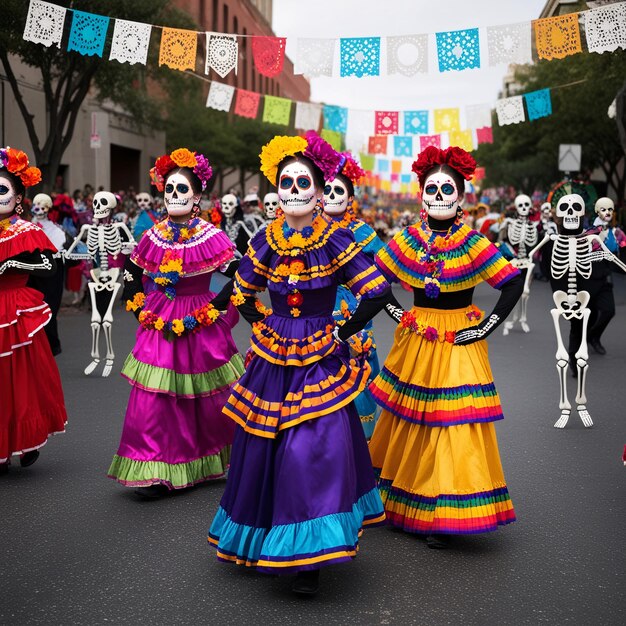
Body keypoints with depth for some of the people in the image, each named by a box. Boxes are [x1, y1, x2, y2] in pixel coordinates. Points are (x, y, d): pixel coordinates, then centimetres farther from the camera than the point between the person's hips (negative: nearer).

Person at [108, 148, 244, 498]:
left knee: (209, 398, 10)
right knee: (154, 400, -1)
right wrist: (144, 313, 1)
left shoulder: (212, 237, -10)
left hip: (203, 328, -3)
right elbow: (132, 278, 12)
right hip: (160, 327, 3)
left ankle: (217, 462, 32)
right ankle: (157, 472, 9)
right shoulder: (153, 237, 2)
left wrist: (213, 309, -12)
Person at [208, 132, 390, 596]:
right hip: (272, 360, 4)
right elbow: (242, 296, 16)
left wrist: (342, 333, -7)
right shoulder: (266, 241, 2)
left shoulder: (336, 240, -8)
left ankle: (310, 558, 0)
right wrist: (267, 328, 7)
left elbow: (378, 293, -11)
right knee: (262, 447, 10)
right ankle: (260, 544, 31)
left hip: (320, 362, -3)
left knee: (315, 449, -11)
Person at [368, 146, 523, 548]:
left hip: (458, 345, -3)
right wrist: (397, 312, 3)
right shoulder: (409, 239, 1)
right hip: (415, 343, 4)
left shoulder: (473, 243, -9)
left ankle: (445, 516, 7)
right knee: (409, 421, 12)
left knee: (453, 427, -3)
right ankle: (403, 503, 29)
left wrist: (487, 327, -12)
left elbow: (514, 284, -10)